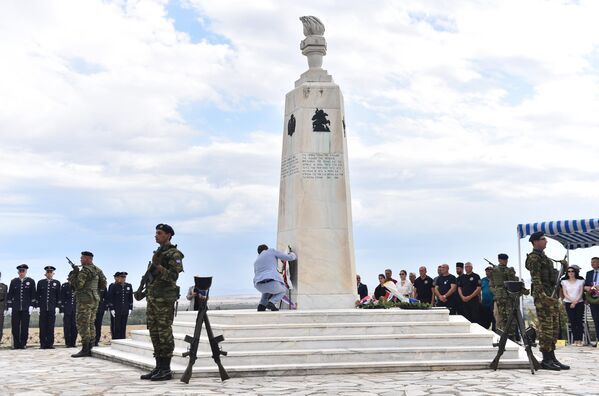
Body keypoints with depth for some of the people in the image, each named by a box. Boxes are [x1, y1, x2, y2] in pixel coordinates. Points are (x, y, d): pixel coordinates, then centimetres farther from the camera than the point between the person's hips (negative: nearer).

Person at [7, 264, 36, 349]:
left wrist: (31, 306, -4)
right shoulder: (13, 281, 9)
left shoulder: (31, 281, 5)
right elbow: (9, 295, 10)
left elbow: (33, 295, 4)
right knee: (15, 327, 0)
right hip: (15, 308, 1)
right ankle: (16, 344, 8)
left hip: (26, 309, -1)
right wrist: (9, 306, 4)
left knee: (25, 327, -1)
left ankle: (23, 344, 7)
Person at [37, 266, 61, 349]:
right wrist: (38, 306, 1)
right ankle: (43, 344, 4)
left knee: (51, 326, 0)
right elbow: (38, 295, 8)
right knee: (42, 326, 0)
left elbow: (58, 296, 7)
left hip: (52, 308, 0)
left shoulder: (57, 283, 8)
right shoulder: (40, 282, 9)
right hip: (43, 308, 0)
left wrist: (57, 306, 0)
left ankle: (50, 344, 4)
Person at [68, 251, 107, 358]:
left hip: (85, 300, -9)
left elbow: (77, 285, -18)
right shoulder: (98, 270, 13)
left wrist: (73, 275, -4)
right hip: (95, 300, 9)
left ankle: (85, 349, -11)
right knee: (91, 324, 11)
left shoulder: (85, 270, -13)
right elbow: (103, 284, 15)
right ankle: (90, 348, 11)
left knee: (82, 324, -7)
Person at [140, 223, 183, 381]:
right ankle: (158, 367, 15)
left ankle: (166, 370, -2)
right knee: (154, 332, 9)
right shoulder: (158, 253, 18)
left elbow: (173, 276, -17)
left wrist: (158, 267, -26)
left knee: (165, 333, -6)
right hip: (152, 297, 9)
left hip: (165, 298, -9)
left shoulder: (174, 254, -8)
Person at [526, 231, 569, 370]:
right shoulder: (533, 257, -10)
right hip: (543, 295, -10)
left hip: (551, 294, 10)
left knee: (554, 328, 10)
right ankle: (546, 360, -5)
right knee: (545, 327, -8)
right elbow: (536, 279, -19)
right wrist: (543, 295, -27)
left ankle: (552, 358, 15)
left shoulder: (543, 256, 20)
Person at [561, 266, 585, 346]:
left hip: (579, 303, -1)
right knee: (572, 322, -1)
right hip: (568, 303, 1)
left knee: (579, 321, -6)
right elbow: (565, 294, 2)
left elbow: (581, 293, 0)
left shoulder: (580, 281, 6)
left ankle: (580, 340, -6)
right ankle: (575, 340, 1)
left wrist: (575, 302, -12)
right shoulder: (564, 282, 9)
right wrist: (572, 300, -12)